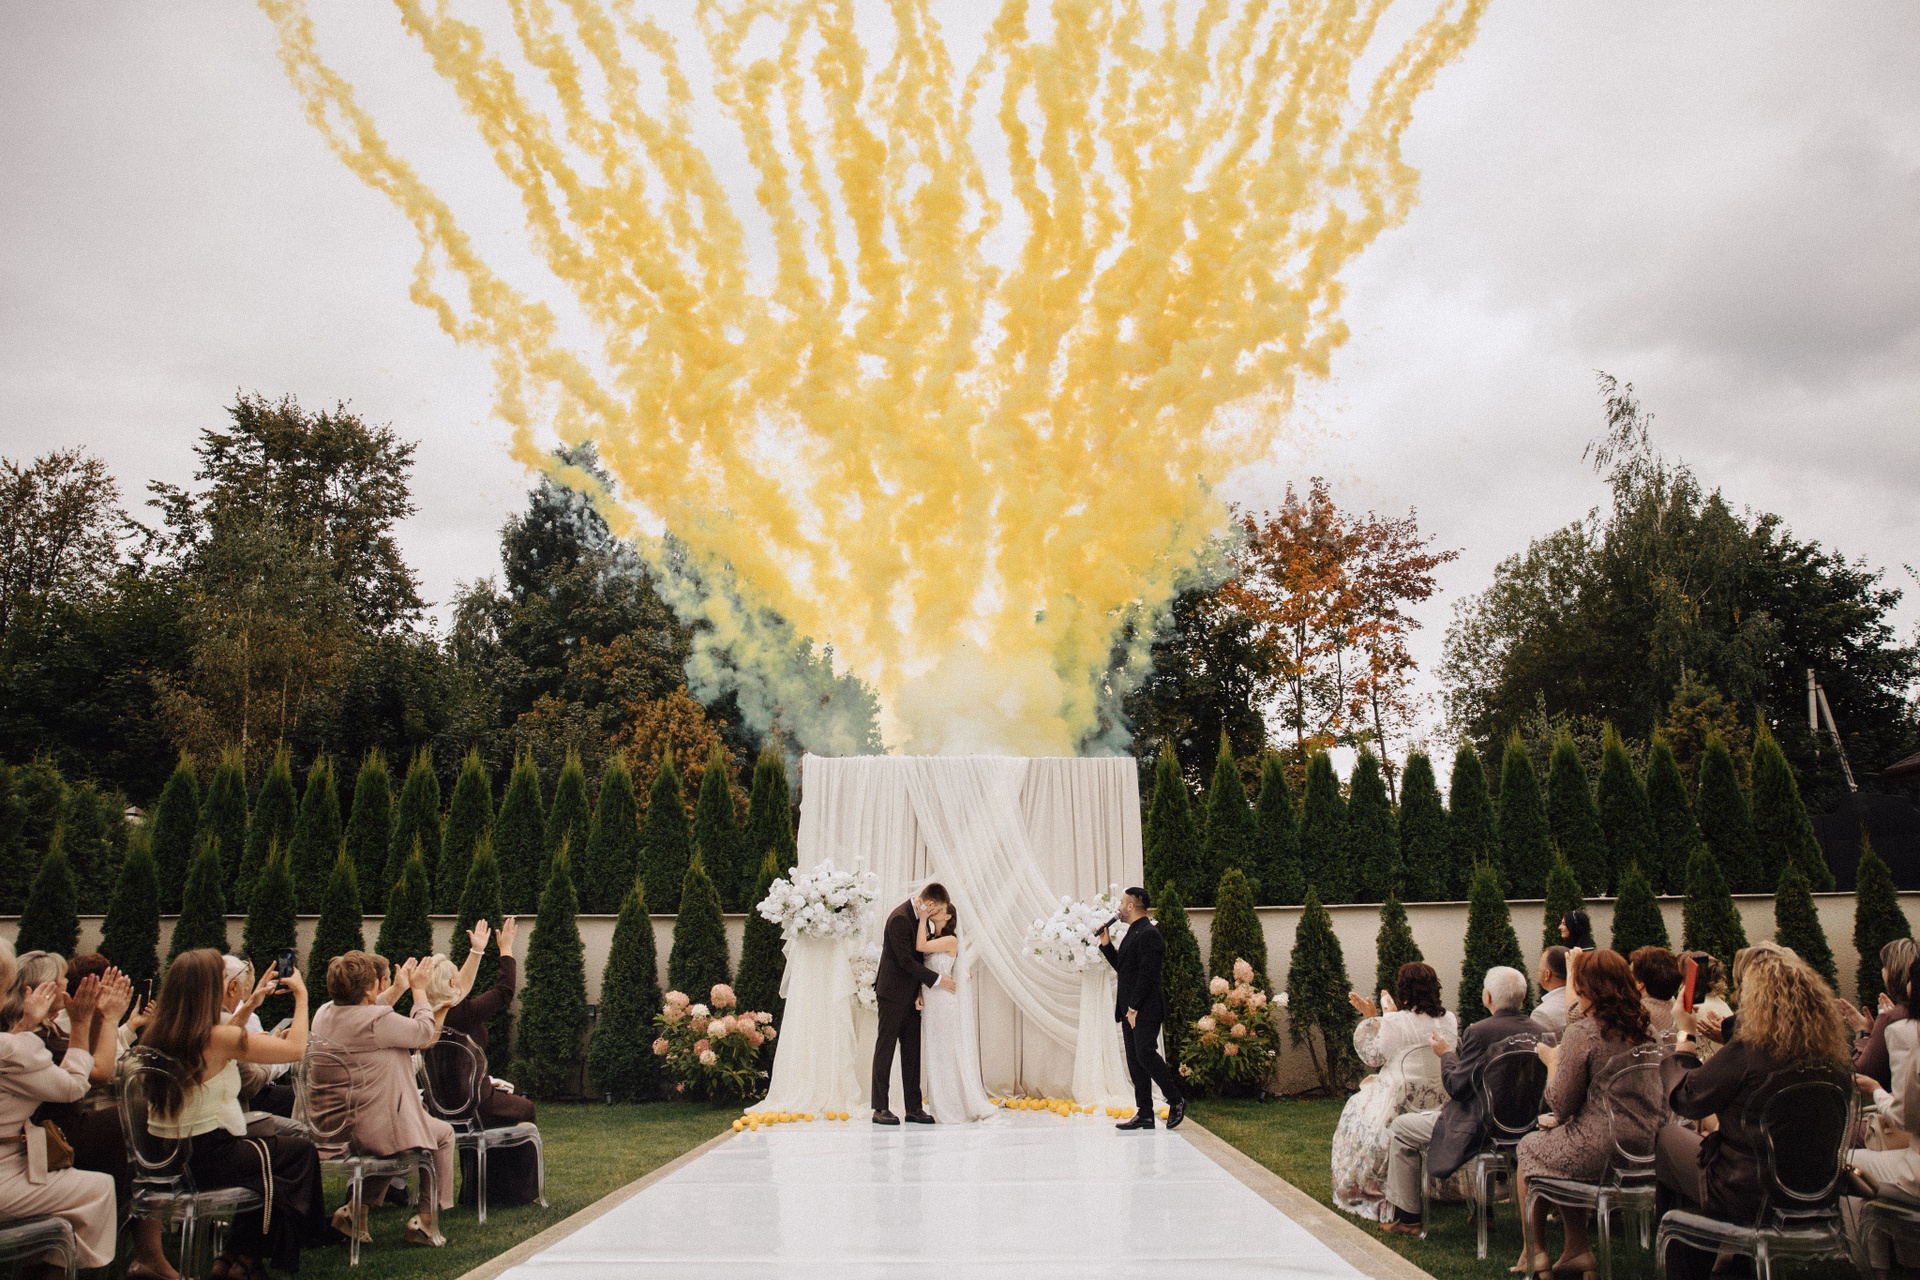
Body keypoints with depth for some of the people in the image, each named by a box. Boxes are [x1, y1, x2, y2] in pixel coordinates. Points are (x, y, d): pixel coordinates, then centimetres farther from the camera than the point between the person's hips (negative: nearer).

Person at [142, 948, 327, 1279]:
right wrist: (301, 996, -5)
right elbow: (296, 1049, -18)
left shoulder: (155, 1034, 0)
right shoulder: (217, 1038, -23)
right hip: (205, 1160, -8)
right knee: (301, 1151, 12)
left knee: (268, 1152, 26)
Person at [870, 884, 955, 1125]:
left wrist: (919, 991, 3)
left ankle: (914, 1108, 11)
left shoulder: (918, 917, 8)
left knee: (912, 1051, 8)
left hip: (910, 995, 9)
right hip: (893, 994, -9)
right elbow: (906, 961, -21)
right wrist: (937, 979, -15)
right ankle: (880, 1108, 4)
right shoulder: (900, 918, -20)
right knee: (885, 1048, -1)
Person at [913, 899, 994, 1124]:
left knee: (951, 1055, -2)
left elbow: (920, 946, -22)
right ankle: (944, 1110, 16)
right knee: (936, 1058, 10)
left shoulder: (950, 941, -11)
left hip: (945, 1004, -8)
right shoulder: (931, 939, 13)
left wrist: (923, 918, -15)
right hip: (930, 1004, 8)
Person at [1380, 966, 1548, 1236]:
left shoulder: (1479, 1032, -23)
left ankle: (1407, 1217, 11)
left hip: (1482, 1129, -7)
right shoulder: (1543, 1033, -4)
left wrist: (1445, 1054, -1)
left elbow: (1456, 1087, -18)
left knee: (1399, 1130, 8)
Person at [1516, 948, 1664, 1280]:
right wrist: (1563, 1119, 19)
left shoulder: (1583, 1033, -19)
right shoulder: (1646, 1028, 4)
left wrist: (1552, 1061, 4)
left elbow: (1561, 1105, -13)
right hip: (1644, 1146, 7)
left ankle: (1534, 1253, 27)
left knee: (1529, 1147, 19)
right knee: (1561, 1144, 28)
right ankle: (1577, 1250, 28)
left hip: (1601, 1151, -7)